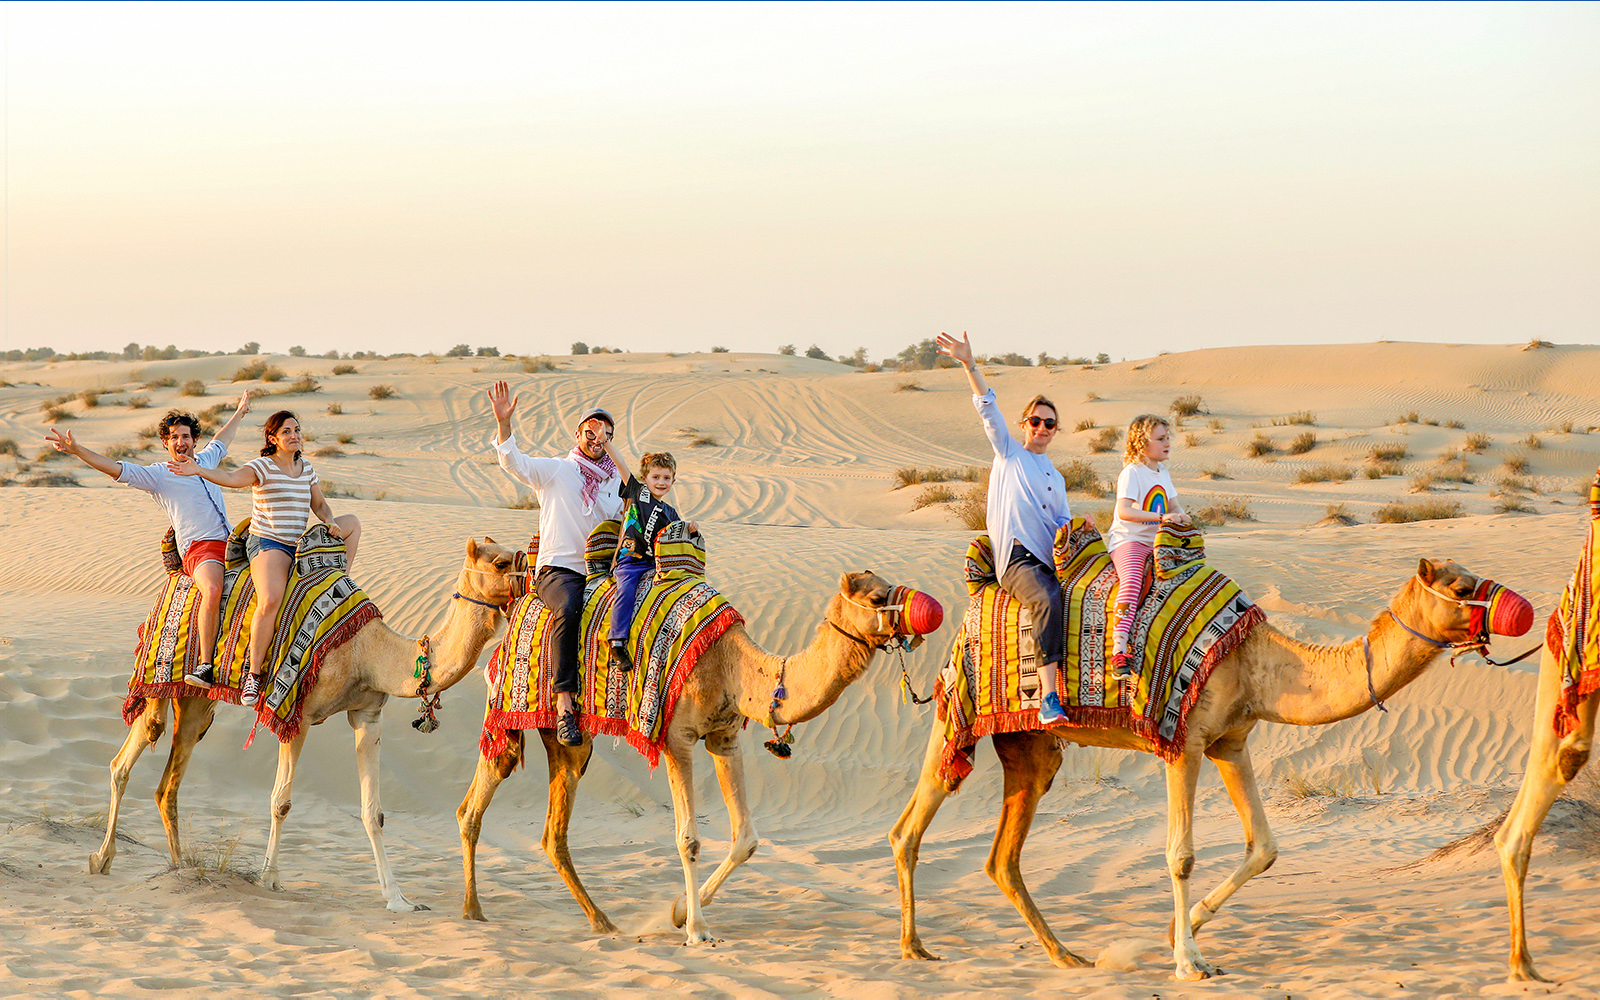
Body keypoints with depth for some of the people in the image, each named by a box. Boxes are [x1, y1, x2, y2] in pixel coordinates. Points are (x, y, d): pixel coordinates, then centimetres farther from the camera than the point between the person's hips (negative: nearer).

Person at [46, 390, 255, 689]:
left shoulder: (205, 461, 18)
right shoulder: (157, 475, 2)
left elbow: (221, 441, 40)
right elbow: (115, 468, -7)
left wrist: (239, 413, 54)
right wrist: (76, 450, -18)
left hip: (230, 544, 8)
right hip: (199, 549, -8)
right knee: (213, 589, -35)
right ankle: (205, 665, -37)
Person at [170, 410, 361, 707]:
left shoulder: (307, 469, 13)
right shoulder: (262, 467, -8)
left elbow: (320, 505, 22)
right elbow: (231, 478, -26)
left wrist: (331, 523, -1)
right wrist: (197, 470, -43)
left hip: (300, 545, 7)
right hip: (268, 545, -7)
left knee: (351, 522, 10)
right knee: (270, 601, -34)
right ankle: (254, 672, -25)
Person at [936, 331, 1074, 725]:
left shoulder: (1055, 479, 27)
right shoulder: (1009, 453, 15)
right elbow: (988, 408, 6)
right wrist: (969, 365, -3)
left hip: (1050, 559, 6)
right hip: (1016, 557, -6)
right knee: (1047, 602, -33)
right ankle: (1048, 699, -41)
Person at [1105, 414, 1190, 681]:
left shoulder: (1163, 473, 16)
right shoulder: (1131, 473, -11)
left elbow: (1173, 504, 26)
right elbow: (1124, 511, -24)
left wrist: (1181, 516, 1)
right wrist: (1161, 517, -30)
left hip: (1156, 543, 9)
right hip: (1127, 540, -9)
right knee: (1131, 580, -34)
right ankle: (1119, 650, -44)